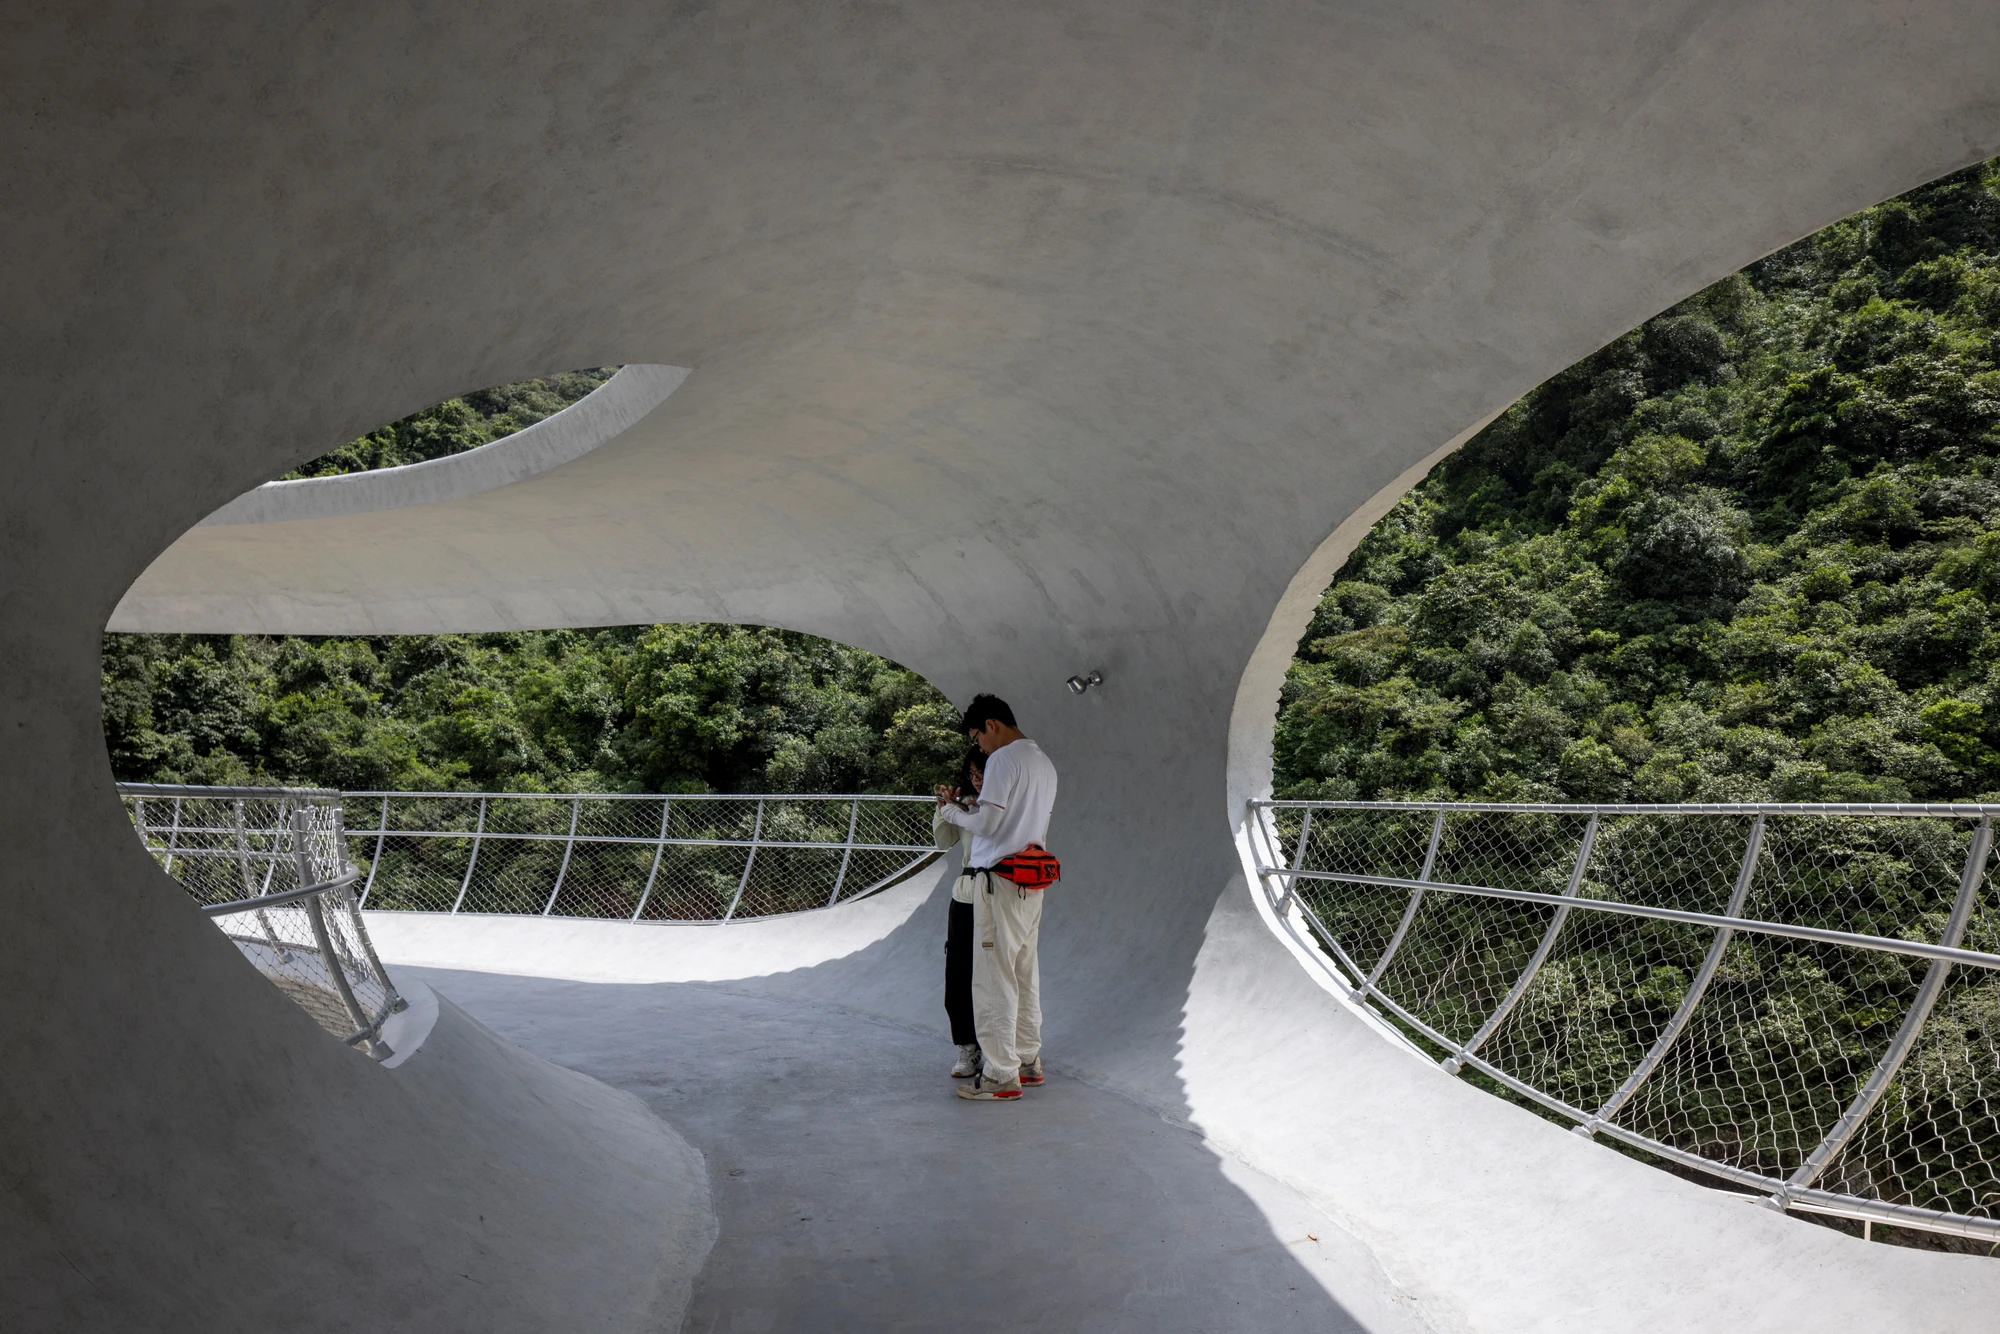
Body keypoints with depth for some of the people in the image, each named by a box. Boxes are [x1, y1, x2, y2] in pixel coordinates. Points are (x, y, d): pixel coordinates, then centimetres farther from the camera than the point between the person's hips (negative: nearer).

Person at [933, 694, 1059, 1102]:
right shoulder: (1044, 762, 17)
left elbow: (986, 823, -15)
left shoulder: (1004, 759, -12)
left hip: (1000, 881, -9)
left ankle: (1001, 1075, -2)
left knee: (994, 977, -4)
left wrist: (951, 810, 2)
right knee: (1025, 975, 15)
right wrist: (975, 807, 18)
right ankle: (1028, 1060, 23)